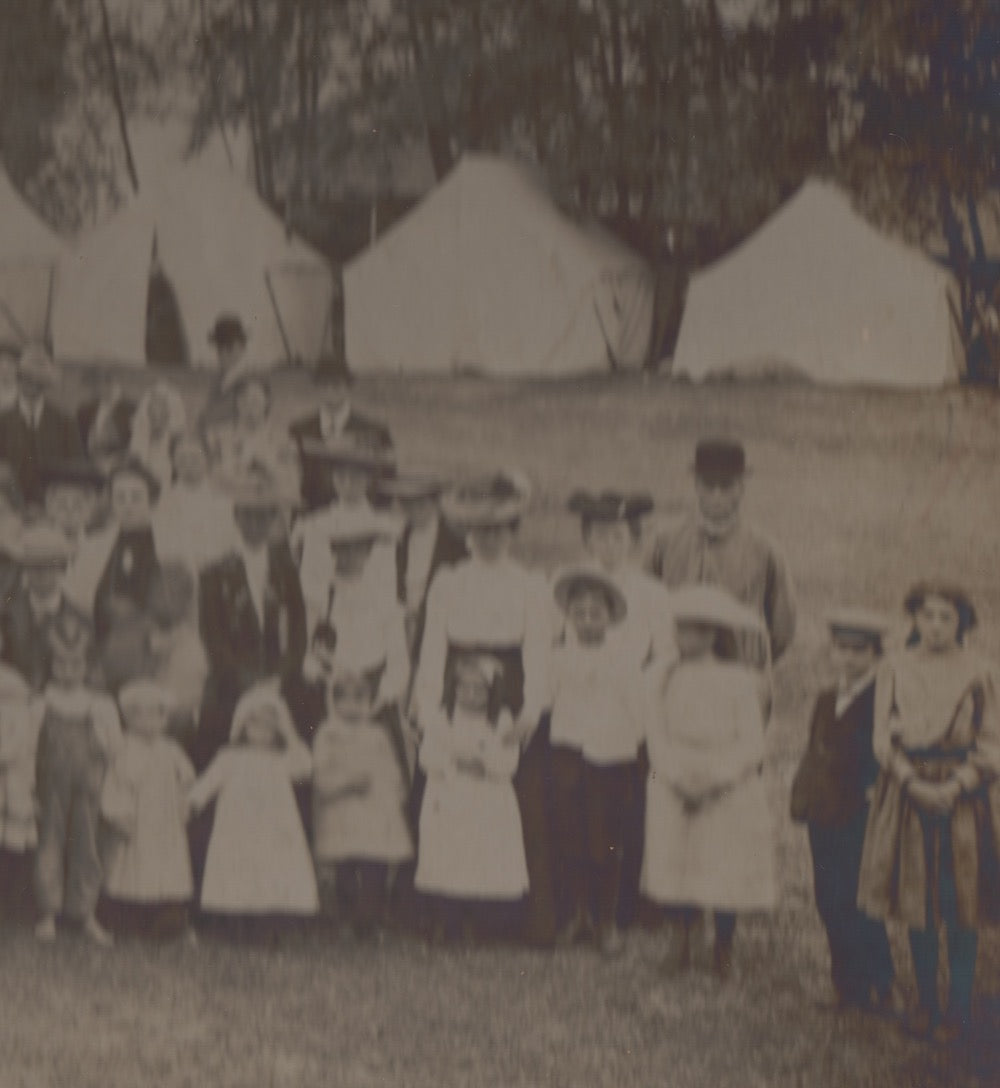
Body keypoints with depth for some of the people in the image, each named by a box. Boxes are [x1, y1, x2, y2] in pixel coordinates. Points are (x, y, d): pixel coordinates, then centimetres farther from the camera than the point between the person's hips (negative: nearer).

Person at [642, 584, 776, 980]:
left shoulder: (739, 682, -5)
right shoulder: (668, 680, 5)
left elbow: (751, 745, -7)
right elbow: (658, 738, 2)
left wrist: (714, 781, -15)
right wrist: (679, 779, -11)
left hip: (729, 794, -3)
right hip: (673, 793, 3)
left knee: (726, 871, -1)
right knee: (673, 869, 1)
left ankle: (723, 953, 12)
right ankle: (679, 945, 13)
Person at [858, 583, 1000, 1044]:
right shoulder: (894, 669, 4)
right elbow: (882, 738, 2)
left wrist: (954, 787, -14)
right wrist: (915, 784, -11)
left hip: (962, 795, -2)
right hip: (908, 791, 2)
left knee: (960, 904, -2)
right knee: (917, 901, 7)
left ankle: (957, 1010, 7)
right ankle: (926, 1003, 19)